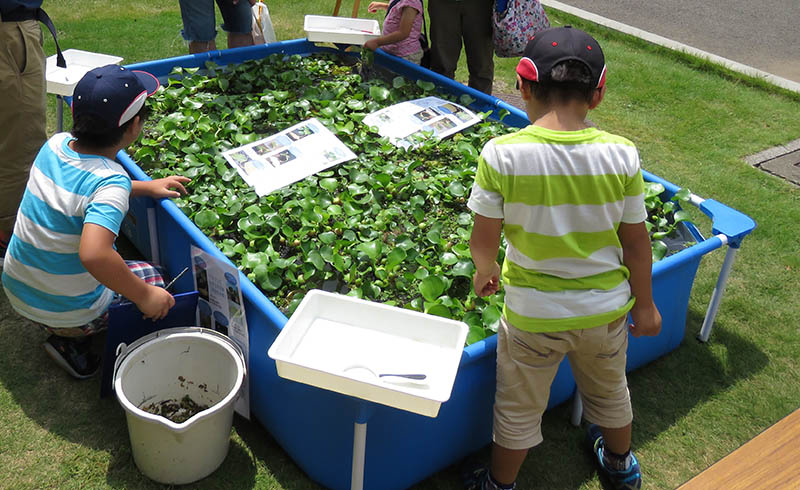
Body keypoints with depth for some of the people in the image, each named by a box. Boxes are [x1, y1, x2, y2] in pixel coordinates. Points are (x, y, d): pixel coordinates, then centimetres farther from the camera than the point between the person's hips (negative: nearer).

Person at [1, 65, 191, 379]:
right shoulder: (111, 183, -31)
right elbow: (93, 254, -46)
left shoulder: (55, 144, -8)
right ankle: (73, 345, 6)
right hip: (68, 314, -7)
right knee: (153, 280, 16)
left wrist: (146, 187, 12)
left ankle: (67, 336, 19)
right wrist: (145, 297, -32)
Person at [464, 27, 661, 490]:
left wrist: (486, 270, 9)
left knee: (519, 409, 20)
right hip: (607, 308, 3)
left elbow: (484, 239, -14)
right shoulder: (621, 155, -14)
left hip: (533, 314, -3)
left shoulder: (502, 154, -21)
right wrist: (645, 304, 9)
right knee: (610, 391, 31)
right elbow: (636, 241, -6)